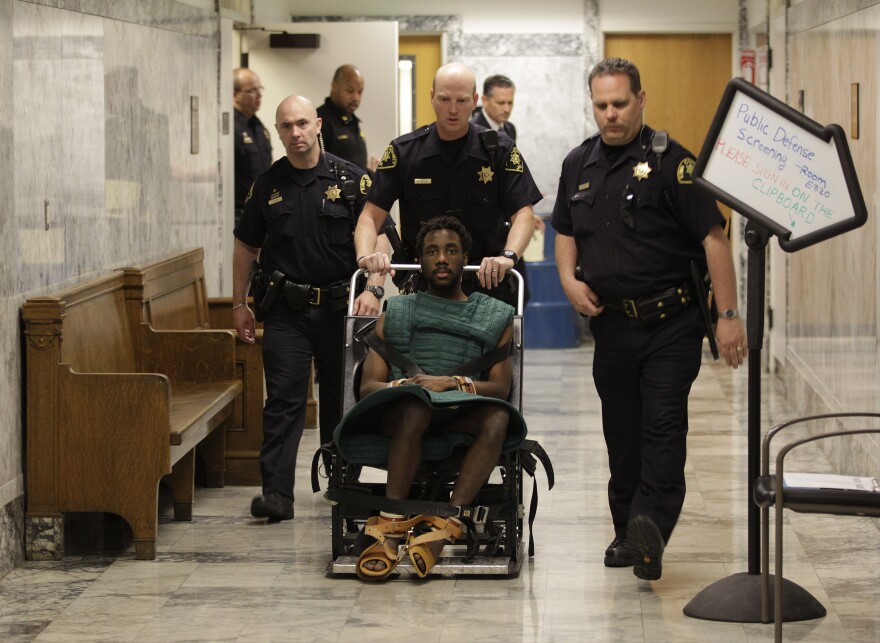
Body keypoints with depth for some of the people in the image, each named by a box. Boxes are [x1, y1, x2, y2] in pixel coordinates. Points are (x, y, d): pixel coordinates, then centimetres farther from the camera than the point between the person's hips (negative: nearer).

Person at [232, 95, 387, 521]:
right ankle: (277, 492, -13)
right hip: (286, 310, 1)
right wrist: (239, 303, 12)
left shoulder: (350, 179, 1)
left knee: (340, 400, 9)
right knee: (283, 399, -8)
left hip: (340, 307, -1)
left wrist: (373, 288, -16)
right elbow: (246, 246, 16)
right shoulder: (267, 185, 7)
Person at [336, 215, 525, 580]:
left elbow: (500, 387, 7)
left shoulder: (494, 317, 22)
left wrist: (452, 383, -12)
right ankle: (391, 527, -42)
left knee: (497, 418, -36)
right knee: (414, 409, -39)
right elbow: (368, 386, 11)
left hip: (461, 415, 1)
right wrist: (403, 385, -12)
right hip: (398, 411, -1)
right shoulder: (396, 314, 23)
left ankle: (446, 523, -45)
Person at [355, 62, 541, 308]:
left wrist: (508, 256, -25)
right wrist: (365, 255, -21)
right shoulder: (404, 151, 3)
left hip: (487, 281, 0)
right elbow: (371, 216, 0)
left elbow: (523, 214, -5)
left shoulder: (499, 150, 2)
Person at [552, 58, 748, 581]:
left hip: (671, 322, -6)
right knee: (622, 433, 11)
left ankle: (652, 527, -24)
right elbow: (566, 232, 23)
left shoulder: (671, 162, -10)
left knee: (663, 427, -13)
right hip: (611, 322, 6)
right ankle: (628, 531, 20)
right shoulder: (579, 165, 10)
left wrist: (729, 315, -16)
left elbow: (713, 237, -12)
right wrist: (569, 278, 3)